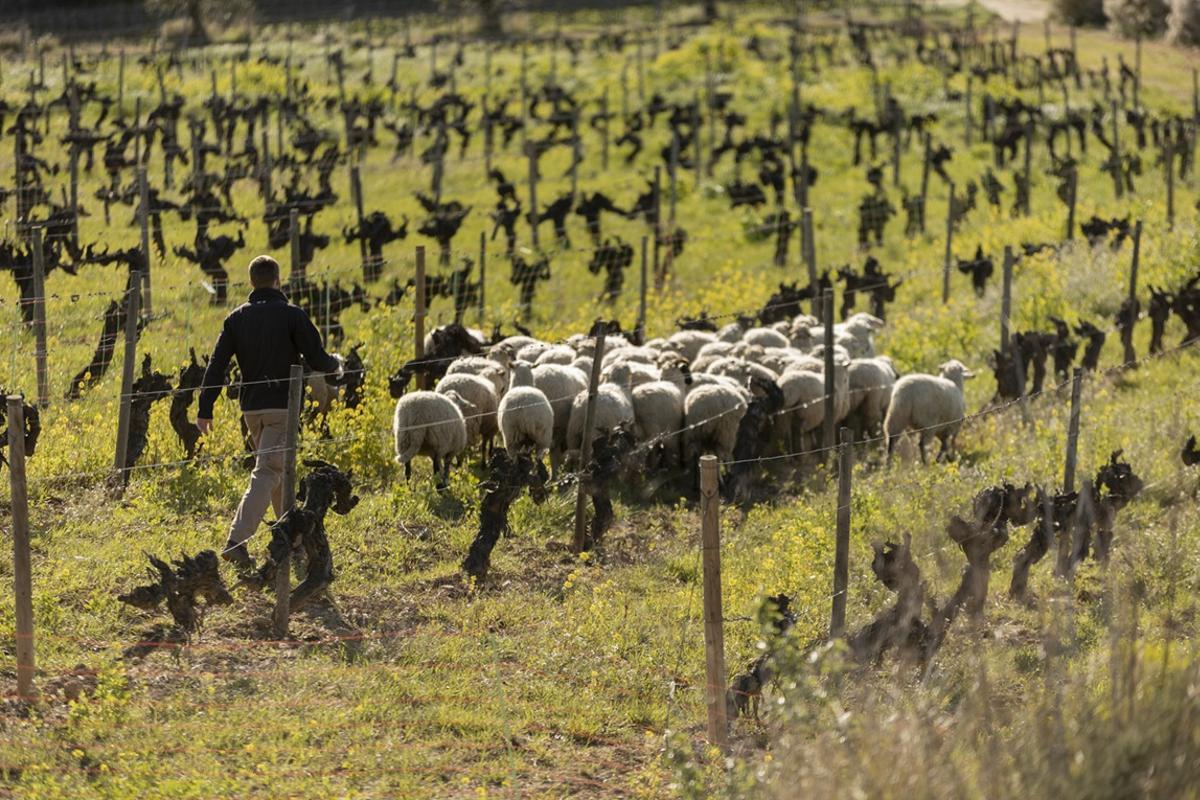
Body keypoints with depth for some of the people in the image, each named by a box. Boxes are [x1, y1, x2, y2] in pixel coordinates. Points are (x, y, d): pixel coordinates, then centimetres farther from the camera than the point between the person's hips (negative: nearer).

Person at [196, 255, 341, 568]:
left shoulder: (237, 318, 5)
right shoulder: (292, 315, -7)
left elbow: (217, 364, 1)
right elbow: (317, 360, -8)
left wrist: (205, 410, 3)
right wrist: (336, 365, 16)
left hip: (251, 408, 5)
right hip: (282, 406, -5)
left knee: (278, 472, 22)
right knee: (267, 473, -9)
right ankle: (236, 541, -23)